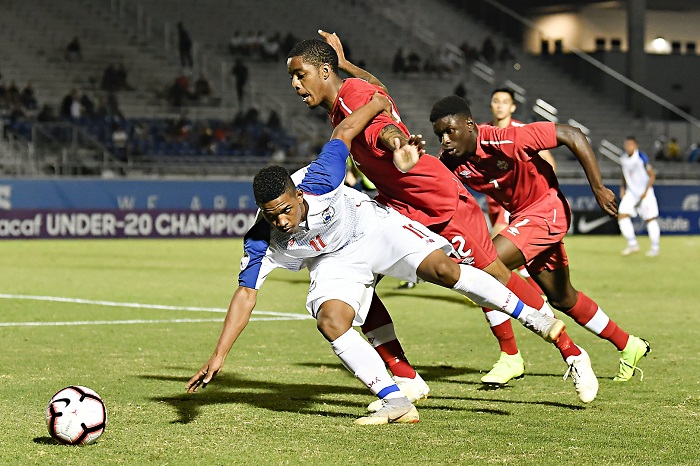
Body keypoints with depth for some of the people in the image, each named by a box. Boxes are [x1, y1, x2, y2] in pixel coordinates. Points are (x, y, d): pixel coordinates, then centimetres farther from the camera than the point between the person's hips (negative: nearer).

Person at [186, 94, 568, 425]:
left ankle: (530, 316, -2)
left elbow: (343, 132, -19)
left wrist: (380, 104, -2)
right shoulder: (261, 243, -27)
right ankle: (397, 404, -23)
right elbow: (245, 295, -22)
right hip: (335, 261, 2)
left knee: (444, 270, -19)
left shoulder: (319, 183, -34)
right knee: (330, 321, -25)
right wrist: (219, 355, -29)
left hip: (375, 227, -2)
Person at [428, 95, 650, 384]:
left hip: (547, 210, -8)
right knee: (562, 299, 20)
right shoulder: (451, 163, -11)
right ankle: (628, 346, 39)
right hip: (522, 216, 8)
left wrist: (598, 189, -23)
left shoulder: (504, 140, -29)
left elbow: (571, 135, -24)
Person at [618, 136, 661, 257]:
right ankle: (632, 244, 4)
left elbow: (652, 175, -13)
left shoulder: (641, 157, -16)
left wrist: (646, 191, -18)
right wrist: (622, 187, 8)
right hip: (630, 193, 6)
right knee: (622, 216, -7)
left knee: (650, 219, -4)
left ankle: (655, 247, 8)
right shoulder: (623, 158, 3)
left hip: (645, 193, -6)